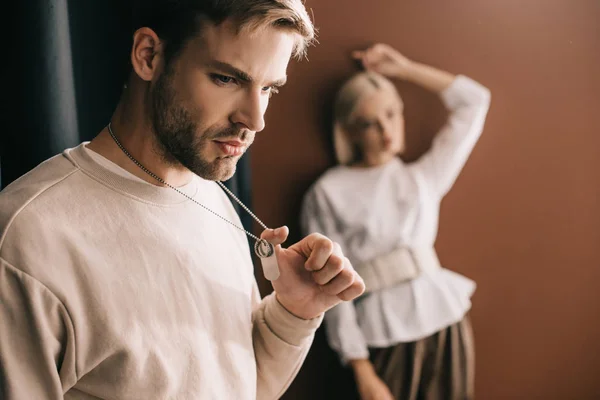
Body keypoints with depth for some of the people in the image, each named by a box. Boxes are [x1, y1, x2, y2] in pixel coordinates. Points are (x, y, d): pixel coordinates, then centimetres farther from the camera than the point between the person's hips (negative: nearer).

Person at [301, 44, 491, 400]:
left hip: (447, 321, 4)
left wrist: (404, 68, 12)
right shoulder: (328, 194, -3)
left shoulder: (424, 177, 9)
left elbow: (475, 101, 15)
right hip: (384, 338, -3)